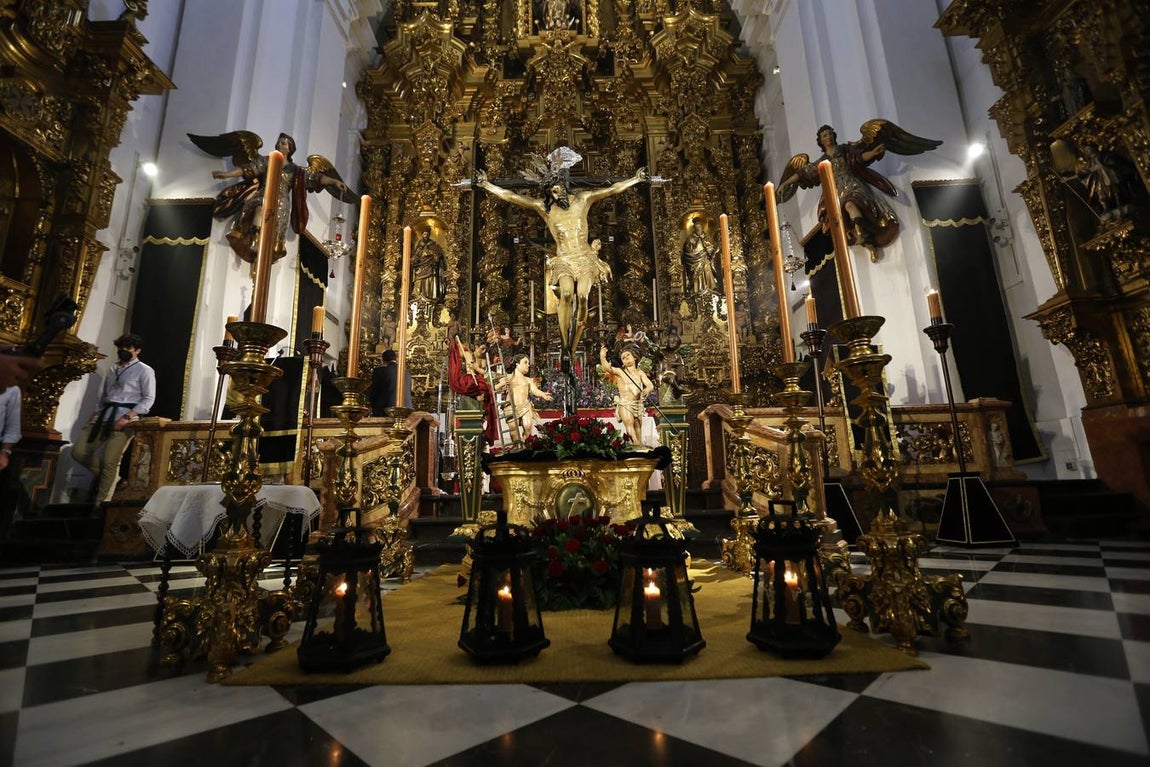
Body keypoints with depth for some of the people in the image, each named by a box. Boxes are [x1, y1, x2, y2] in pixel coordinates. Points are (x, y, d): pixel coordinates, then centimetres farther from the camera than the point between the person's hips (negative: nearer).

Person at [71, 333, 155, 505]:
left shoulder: (144, 370, 0)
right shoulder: (112, 370, 22)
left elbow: (148, 399, -8)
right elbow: (103, 396, 24)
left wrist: (127, 417, -18)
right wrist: (93, 418, 11)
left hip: (126, 418, -7)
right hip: (104, 415, 8)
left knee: (110, 461, -10)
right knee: (78, 451, -1)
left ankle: (101, 504, -3)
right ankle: (108, 477, 17)